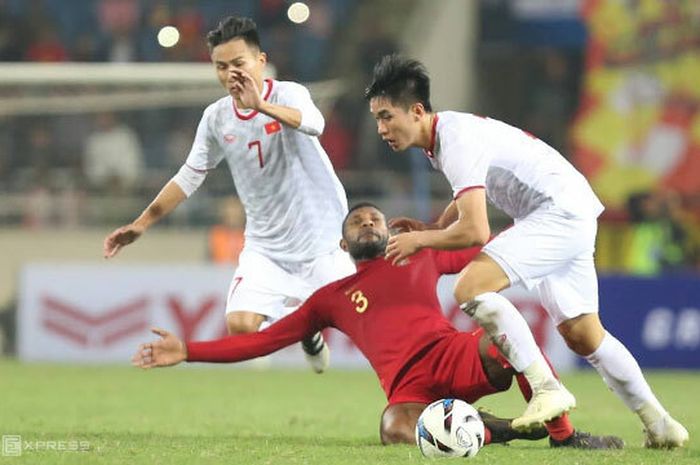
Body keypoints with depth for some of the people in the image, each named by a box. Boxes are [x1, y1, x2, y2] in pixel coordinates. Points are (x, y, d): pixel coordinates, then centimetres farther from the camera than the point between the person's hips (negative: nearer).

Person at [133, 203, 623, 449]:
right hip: (409, 388, -1)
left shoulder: (421, 258, 26)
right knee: (397, 430, -40)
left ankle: (563, 433, -15)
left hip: (458, 356, 1)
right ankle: (483, 429, -11)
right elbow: (264, 340, 22)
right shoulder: (331, 297, 24)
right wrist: (189, 351, 14)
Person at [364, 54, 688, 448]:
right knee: (583, 335, 15)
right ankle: (660, 426, 23)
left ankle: (546, 389, -22)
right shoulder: (447, 133, 10)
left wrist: (420, 239, -11)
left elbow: (475, 232, -26)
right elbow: (471, 198, 29)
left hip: (561, 212, -11)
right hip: (575, 217, 11)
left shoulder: (456, 140, -21)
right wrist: (432, 228, 12)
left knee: (471, 288, -22)